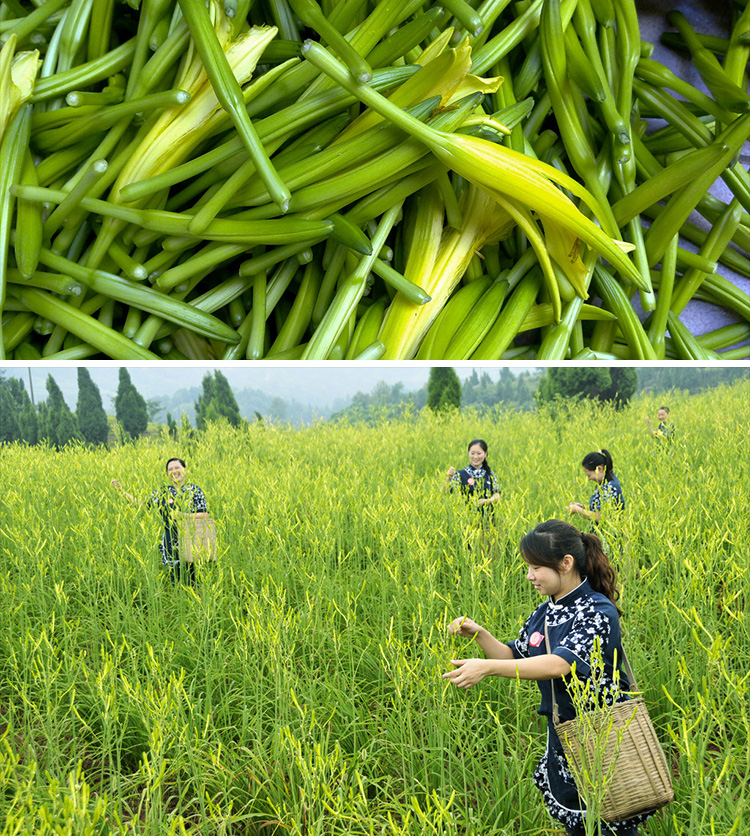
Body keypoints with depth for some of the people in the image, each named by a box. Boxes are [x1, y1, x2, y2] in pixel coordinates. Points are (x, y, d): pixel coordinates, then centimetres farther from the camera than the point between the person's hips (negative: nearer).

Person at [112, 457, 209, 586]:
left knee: (189, 583, -7)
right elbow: (143, 505, 11)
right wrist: (122, 491, 7)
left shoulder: (194, 490, 2)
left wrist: (182, 515, -16)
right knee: (175, 580, 4)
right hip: (171, 545, 3)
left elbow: (205, 515, -5)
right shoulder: (163, 493, 11)